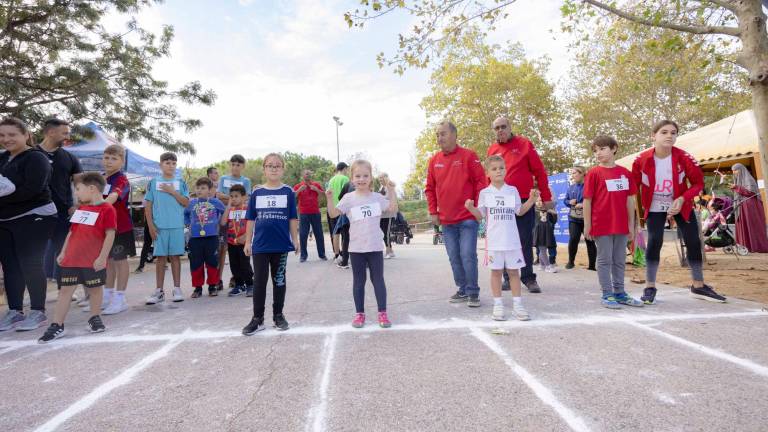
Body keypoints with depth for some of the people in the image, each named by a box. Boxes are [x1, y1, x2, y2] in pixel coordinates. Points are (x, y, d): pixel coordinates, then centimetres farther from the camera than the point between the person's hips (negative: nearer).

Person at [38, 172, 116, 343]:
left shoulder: (107, 209, -11)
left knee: (95, 289, 8)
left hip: (94, 261, -6)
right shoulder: (80, 209, 14)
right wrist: (63, 252, 15)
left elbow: (110, 235, -14)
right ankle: (57, 326, 10)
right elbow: (71, 232, 19)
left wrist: (102, 257, -17)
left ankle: (95, 318, 26)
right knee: (65, 290, 6)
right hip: (71, 259, 6)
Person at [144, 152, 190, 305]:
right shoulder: (153, 182, 6)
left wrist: (172, 191, -10)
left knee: (175, 257, 4)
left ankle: (177, 289, 12)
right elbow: (148, 205, 5)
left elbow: (186, 203, 1)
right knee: (160, 258, 4)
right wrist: (151, 225, -2)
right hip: (159, 226, 0)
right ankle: (159, 291, 12)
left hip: (177, 226, 0)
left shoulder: (180, 183, 8)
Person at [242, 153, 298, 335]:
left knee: (279, 280, 11)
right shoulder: (256, 193, 3)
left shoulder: (288, 192, -1)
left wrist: (295, 239, -1)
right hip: (260, 245, 1)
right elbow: (251, 219, 7)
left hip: (281, 244, -1)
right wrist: (247, 241, 5)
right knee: (259, 281, 5)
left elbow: (293, 218, 1)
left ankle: (278, 315, 24)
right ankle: (257, 318, 16)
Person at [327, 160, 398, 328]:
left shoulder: (377, 197, 3)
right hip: (356, 248, 0)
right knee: (359, 281, 10)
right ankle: (359, 314, 21)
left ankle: (383, 313, 15)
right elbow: (333, 214, -5)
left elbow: (393, 210, -2)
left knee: (378, 279, 6)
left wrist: (392, 191, -8)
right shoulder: (349, 198, -1)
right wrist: (330, 199, -18)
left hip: (375, 247, 0)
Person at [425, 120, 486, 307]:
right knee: (454, 257, 9)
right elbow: (430, 188, 12)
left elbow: (480, 182, -4)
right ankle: (463, 290, 22)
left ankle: (473, 292, 8)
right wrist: (433, 212, 7)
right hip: (446, 220, 5)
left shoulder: (468, 156, -4)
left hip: (467, 218, -4)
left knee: (468, 255, -6)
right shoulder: (434, 160, 8)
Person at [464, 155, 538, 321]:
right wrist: (471, 208, -12)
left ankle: (517, 305, 13)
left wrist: (532, 199, 1)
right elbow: (480, 215, 6)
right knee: (496, 271, 5)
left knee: (513, 271, 6)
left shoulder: (513, 190, 7)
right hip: (494, 240, -1)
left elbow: (519, 211, 13)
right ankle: (498, 305, 14)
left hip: (512, 240, 1)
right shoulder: (485, 193, 3)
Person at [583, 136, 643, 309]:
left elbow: (630, 199, 10)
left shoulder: (625, 173, 6)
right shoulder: (594, 173, -5)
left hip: (621, 225, 4)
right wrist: (587, 225, -7)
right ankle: (607, 295, 12)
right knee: (605, 260, 3)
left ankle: (619, 293, 25)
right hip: (601, 225, -4)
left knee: (620, 260, 13)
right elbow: (587, 200, -5)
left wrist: (631, 224, 9)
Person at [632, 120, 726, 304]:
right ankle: (650, 287, 1)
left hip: (682, 205, 2)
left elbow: (698, 182, -7)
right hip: (654, 208, -2)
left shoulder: (684, 158, -16)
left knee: (693, 241, 3)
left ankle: (698, 285, 20)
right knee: (654, 242, -11)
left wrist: (682, 199, -23)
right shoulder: (641, 160, -17)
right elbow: (633, 185, -4)